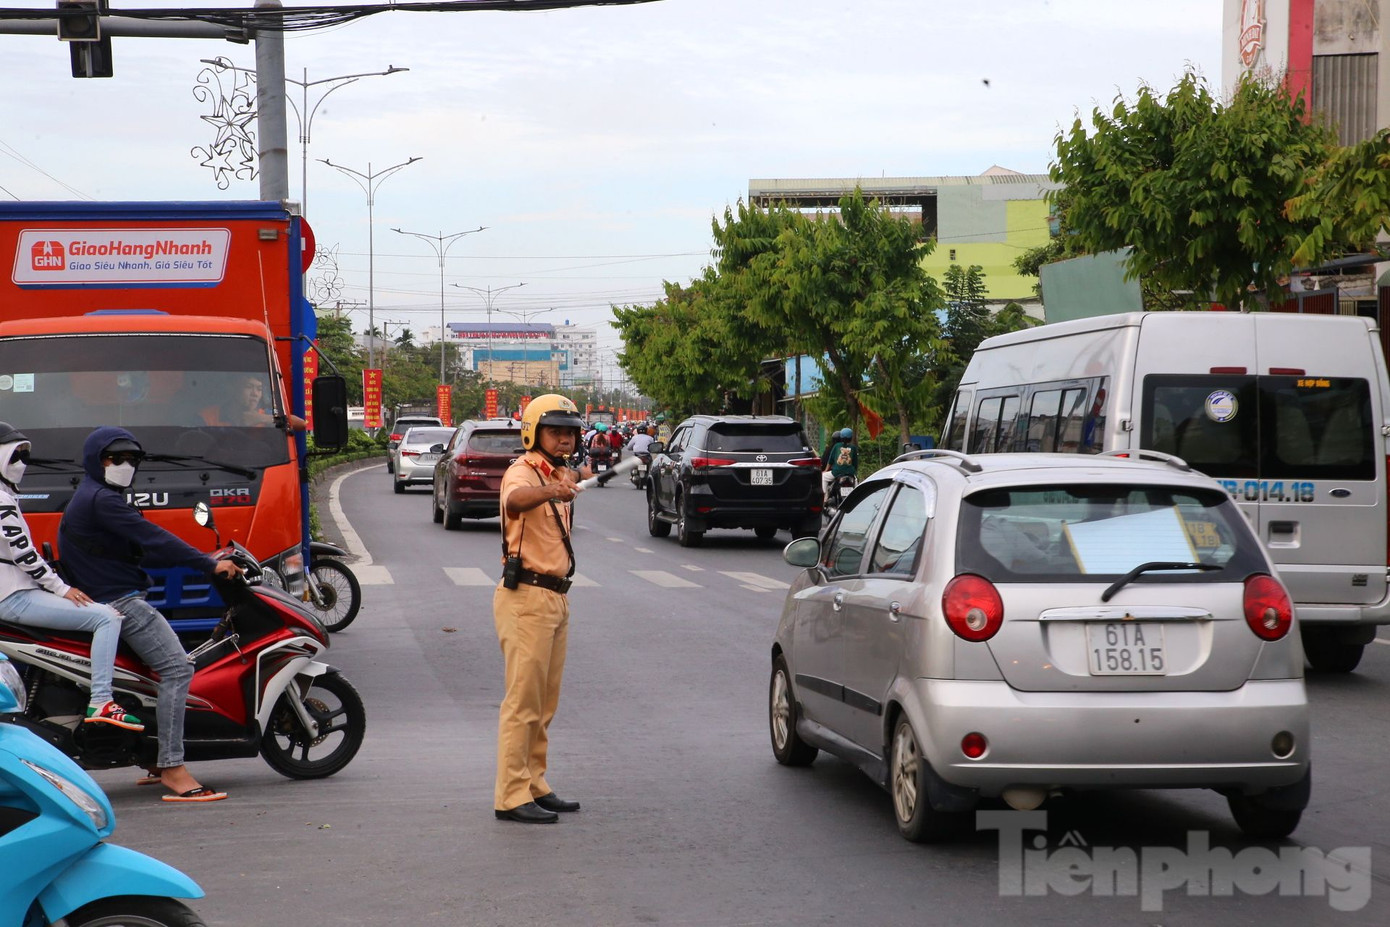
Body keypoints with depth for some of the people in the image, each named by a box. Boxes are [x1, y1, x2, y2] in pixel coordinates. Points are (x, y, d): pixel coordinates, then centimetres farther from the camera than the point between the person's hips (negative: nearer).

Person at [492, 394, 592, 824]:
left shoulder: (561, 474, 14)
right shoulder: (523, 471, -14)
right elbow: (515, 499, -42)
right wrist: (549, 491, -59)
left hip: (555, 598, 9)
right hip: (527, 598, -9)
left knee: (544, 704, 14)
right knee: (523, 700, -9)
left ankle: (534, 786, 22)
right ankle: (511, 797, -8)